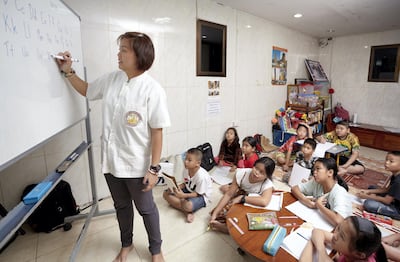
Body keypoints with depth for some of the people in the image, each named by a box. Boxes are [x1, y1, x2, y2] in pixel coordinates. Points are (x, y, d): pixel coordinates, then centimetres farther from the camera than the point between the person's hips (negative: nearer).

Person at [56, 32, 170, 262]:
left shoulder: (152, 90, -19)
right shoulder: (112, 80, 0)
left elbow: (157, 133, -17)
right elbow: (86, 90, 21)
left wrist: (154, 168, -16)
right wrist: (68, 71, 8)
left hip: (137, 165, -6)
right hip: (111, 160, 6)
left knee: (146, 208, 15)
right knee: (121, 206, 24)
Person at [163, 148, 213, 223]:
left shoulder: (202, 176, -30)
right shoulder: (186, 170, -9)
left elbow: (198, 194, -22)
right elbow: (185, 183, 6)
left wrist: (184, 195, -33)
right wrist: (176, 188, -12)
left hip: (201, 196, -8)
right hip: (188, 190, 8)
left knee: (188, 206, -41)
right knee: (166, 194, -8)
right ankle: (187, 212, -18)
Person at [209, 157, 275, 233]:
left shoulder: (268, 184, -29)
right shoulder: (242, 174, -25)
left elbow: (264, 202, -50)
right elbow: (228, 195, -21)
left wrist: (241, 198, -40)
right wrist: (214, 214, -25)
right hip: (236, 204, 1)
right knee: (216, 212, -15)